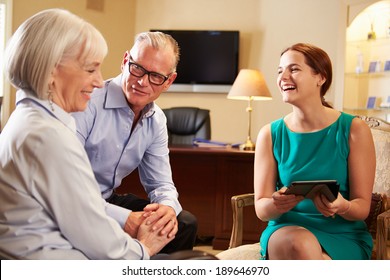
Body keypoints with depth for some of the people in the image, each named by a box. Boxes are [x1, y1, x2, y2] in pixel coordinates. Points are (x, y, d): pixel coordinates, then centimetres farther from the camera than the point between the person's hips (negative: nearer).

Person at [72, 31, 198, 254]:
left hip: (108, 199, 8)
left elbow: (160, 183, 7)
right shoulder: (86, 104, -23)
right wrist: (121, 218, -36)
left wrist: (167, 207, -19)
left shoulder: (157, 121, 3)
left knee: (185, 223, -1)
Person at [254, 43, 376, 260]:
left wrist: (342, 207, -27)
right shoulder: (271, 134, 2)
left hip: (342, 237, -1)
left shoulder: (354, 130, -2)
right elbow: (261, 209, 0)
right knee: (301, 244, -35)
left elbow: (363, 206, -2)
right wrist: (277, 204, -25)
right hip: (285, 231, 1)